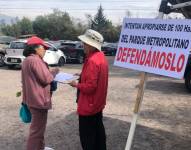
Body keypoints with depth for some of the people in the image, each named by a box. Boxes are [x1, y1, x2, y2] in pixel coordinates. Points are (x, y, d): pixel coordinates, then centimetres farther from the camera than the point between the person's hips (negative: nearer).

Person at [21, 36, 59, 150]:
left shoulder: (27, 60, 13)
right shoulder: (35, 60, -20)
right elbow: (46, 78, -20)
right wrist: (55, 71, -5)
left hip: (32, 98, 11)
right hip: (38, 99, -11)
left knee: (38, 126, 25)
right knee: (37, 128, 0)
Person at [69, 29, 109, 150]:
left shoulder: (92, 60, -27)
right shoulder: (101, 56, 4)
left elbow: (90, 86, -28)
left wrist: (76, 84, -13)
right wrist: (82, 75, 10)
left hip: (88, 105, -10)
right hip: (97, 103, 10)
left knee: (87, 135, 4)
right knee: (98, 129, 21)